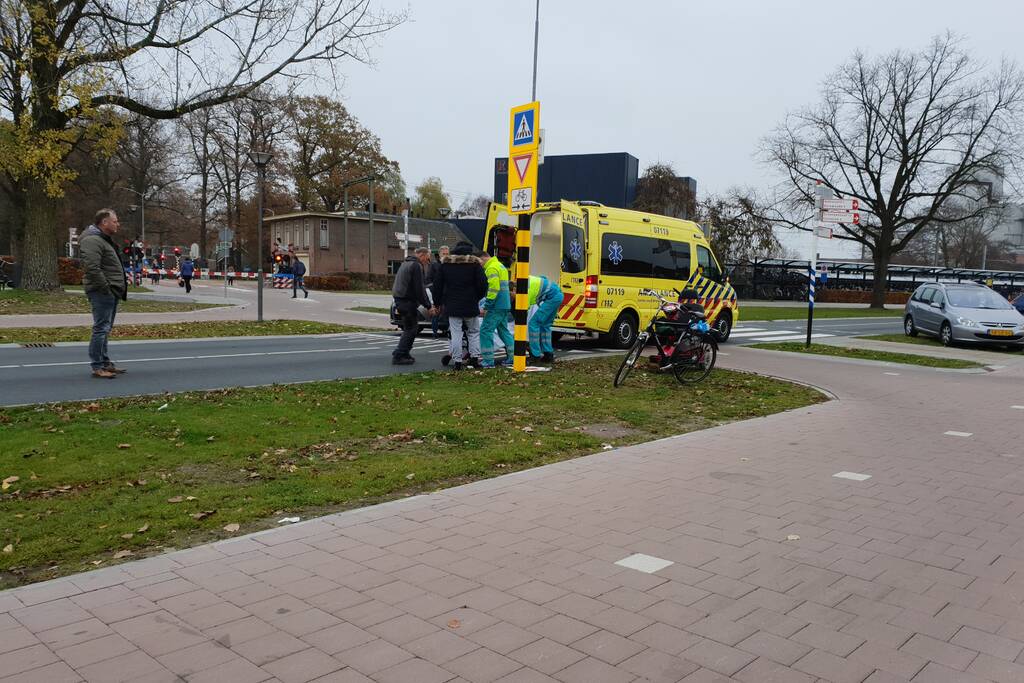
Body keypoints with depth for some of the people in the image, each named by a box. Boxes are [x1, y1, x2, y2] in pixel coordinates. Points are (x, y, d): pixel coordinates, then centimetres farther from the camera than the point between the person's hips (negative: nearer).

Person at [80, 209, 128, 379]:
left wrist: (122, 284, 17)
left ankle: (105, 363, 25)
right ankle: (97, 367, -4)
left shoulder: (105, 239, 20)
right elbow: (92, 268, -25)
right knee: (101, 329, -8)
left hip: (111, 292, 11)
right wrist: (106, 287, -22)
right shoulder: (92, 240, -15)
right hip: (102, 292, -11)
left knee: (105, 329, 16)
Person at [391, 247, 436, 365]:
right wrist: (428, 306, -12)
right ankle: (398, 356, -6)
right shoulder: (417, 266, -11)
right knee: (410, 329, -4)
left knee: (409, 328, 17)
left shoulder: (406, 264, 21)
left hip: (399, 300, 10)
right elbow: (419, 289, -17)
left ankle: (403, 354, 18)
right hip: (408, 301, -10)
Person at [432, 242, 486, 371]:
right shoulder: (475, 264, -2)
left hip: (452, 306, 1)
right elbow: (483, 284, -4)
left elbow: (437, 285, 7)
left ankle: (457, 361, -1)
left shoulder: (445, 263, 5)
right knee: (474, 332, 14)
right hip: (470, 305, -1)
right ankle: (474, 357, 7)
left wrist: (438, 302, 14)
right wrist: (477, 298, 12)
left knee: (456, 334, 2)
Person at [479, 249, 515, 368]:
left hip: (496, 306, -10)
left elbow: (493, 289, -22)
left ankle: (488, 360, -9)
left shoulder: (491, 268, -13)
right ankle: (512, 357, 20)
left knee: (486, 330, -8)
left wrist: (485, 307, -20)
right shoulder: (500, 265, 19)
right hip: (505, 305, 10)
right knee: (503, 330, 17)